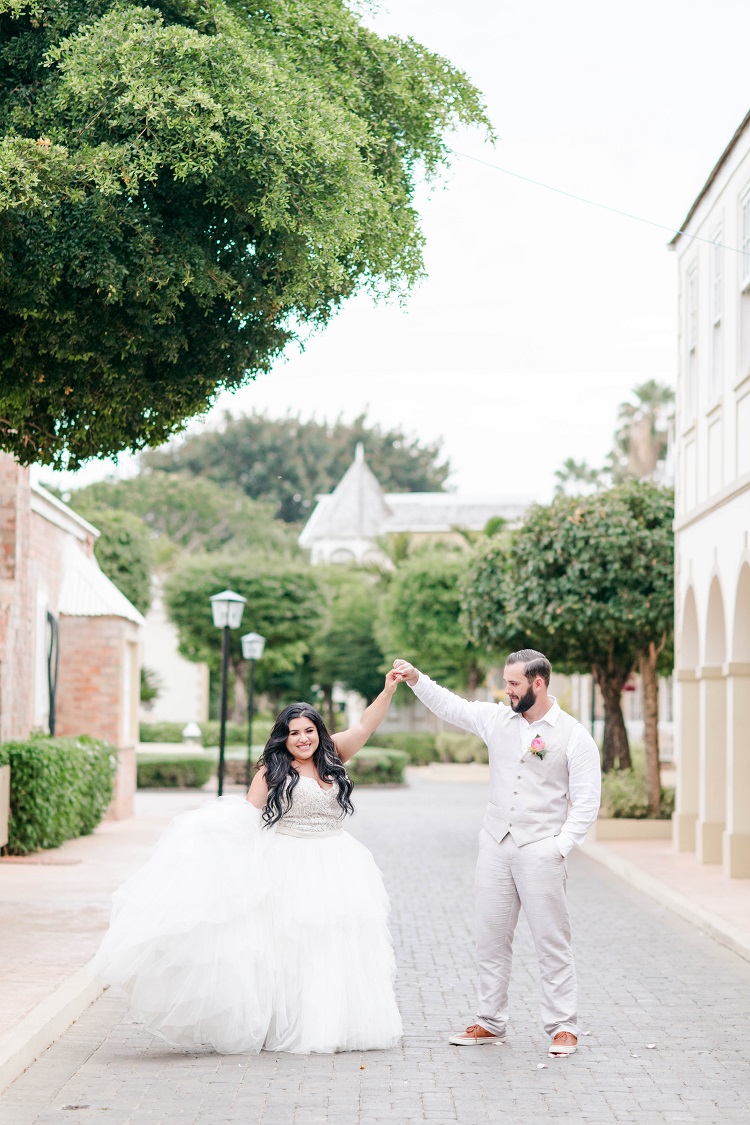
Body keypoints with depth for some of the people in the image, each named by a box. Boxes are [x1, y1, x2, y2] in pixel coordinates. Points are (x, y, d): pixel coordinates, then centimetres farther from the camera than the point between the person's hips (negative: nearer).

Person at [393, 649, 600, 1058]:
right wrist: (416, 679, -3)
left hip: (540, 852, -5)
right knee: (490, 939, 9)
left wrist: (559, 847, -13)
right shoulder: (497, 719, 8)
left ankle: (562, 1027, 5)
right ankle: (489, 1023, 17)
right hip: (495, 845, 5)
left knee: (552, 942, -2)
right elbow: (450, 706, 11)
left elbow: (586, 803, -6)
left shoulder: (574, 737, -5)